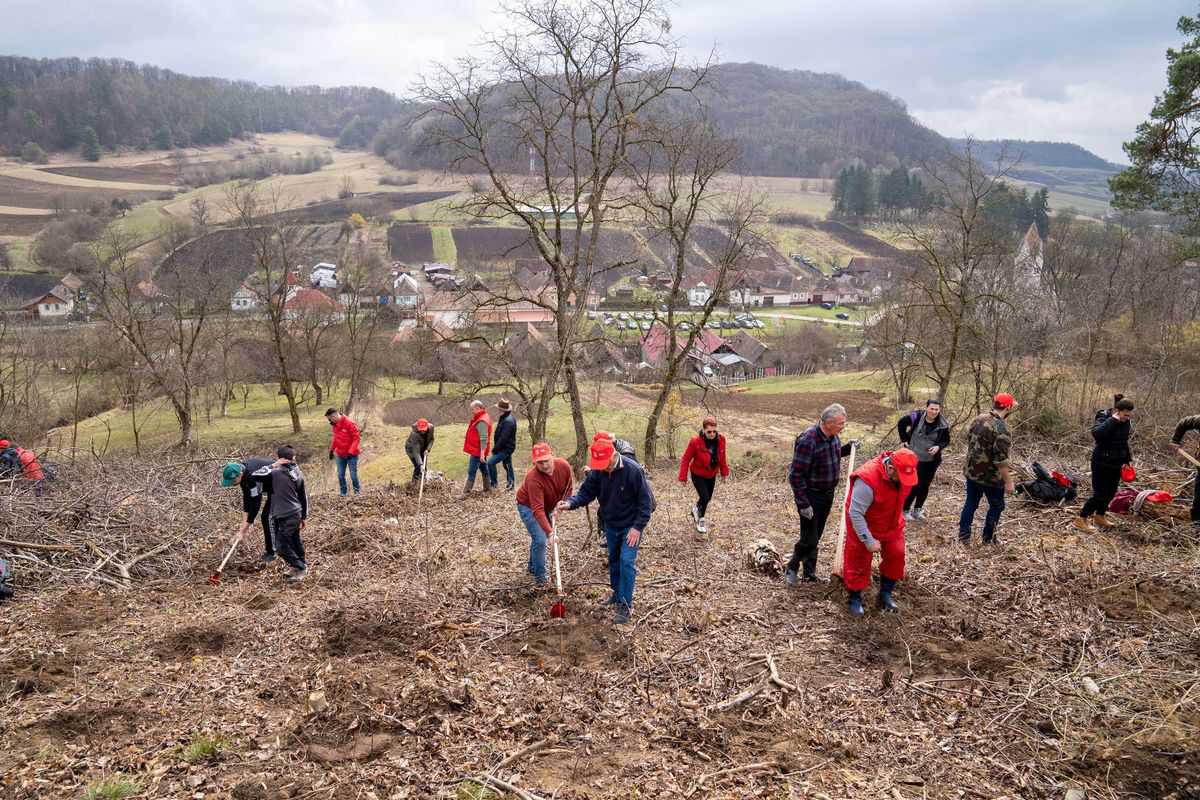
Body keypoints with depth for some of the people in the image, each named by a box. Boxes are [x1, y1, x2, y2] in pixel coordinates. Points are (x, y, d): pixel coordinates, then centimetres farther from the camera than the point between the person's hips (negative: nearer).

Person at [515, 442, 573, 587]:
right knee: (540, 539, -16)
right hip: (528, 506, -6)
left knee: (540, 537, 18)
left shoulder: (564, 466, -23)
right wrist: (549, 531, -51)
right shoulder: (533, 478, -40)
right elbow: (538, 510, -43)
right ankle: (539, 577, 1)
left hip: (549, 507, 6)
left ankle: (533, 567, 43)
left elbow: (569, 487, -2)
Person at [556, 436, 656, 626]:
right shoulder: (597, 471, -11)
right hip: (610, 525, 6)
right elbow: (586, 492, -6)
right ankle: (617, 593, 37)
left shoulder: (633, 470, -26)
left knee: (627, 562, -12)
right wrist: (570, 503, -27)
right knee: (613, 560, 18)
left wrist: (638, 527, -22)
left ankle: (625, 605, -4)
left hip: (631, 526, -6)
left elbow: (645, 501, -20)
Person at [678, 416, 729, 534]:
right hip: (698, 475, -5)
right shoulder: (695, 441, -27)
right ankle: (700, 520, 16)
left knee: (708, 498, 17)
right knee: (705, 498, -14)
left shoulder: (721, 439, -15)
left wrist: (724, 472, 8)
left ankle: (696, 511, 48)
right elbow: (686, 459, -17)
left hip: (712, 475, 5)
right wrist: (683, 477, -15)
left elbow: (722, 457, 3)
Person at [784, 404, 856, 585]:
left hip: (827, 494, 8)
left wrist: (847, 448, 3)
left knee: (816, 536, 17)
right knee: (809, 539, -4)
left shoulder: (832, 436, -1)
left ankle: (810, 573, 29)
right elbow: (796, 475, -25)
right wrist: (803, 504, -24)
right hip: (810, 495, -8)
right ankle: (791, 569, 18)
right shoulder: (808, 441, -27)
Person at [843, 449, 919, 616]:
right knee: (859, 561, 4)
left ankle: (885, 594, 27)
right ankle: (854, 598, 24)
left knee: (896, 555, 8)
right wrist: (869, 541, -27)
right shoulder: (867, 480, -38)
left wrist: (900, 518, 16)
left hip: (892, 525, 6)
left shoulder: (904, 472, -15)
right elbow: (855, 514, -31)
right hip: (864, 527, -6)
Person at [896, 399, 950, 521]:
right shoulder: (916, 417, -15)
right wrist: (905, 440, -1)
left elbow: (946, 440, 5)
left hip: (932, 460, 3)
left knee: (925, 486, 10)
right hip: (915, 458, -3)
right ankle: (905, 510, 9)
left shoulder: (943, 425, -9)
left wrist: (939, 447, -15)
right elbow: (901, 424, 2)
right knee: (916, 485, -7)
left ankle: (917, 510, 27)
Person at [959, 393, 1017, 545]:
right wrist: (1008, 481, -18)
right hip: (990, 476, -7)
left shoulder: (979, 418, 0)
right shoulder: (1002, 428, -25)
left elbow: (969, 440, 14)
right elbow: (1001, 460, -25)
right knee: (996, 506, 14)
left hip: (971, 471, 7)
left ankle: (963, 535, 24)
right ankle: (988, 538, 23)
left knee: (971, 503, 18)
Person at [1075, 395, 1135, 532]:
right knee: (1099, 494, -6)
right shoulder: (1104, 418, -18)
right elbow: (1096, 433, -41)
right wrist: (1113, 420, -35)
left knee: (1111, 492, 14)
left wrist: (1128, 458, 17)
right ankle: (1081, 519, 5)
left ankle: (1099, 516, 32)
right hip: (1101, 463, -7)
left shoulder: (1125, 422, 3)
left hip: (1116, 464, 7)